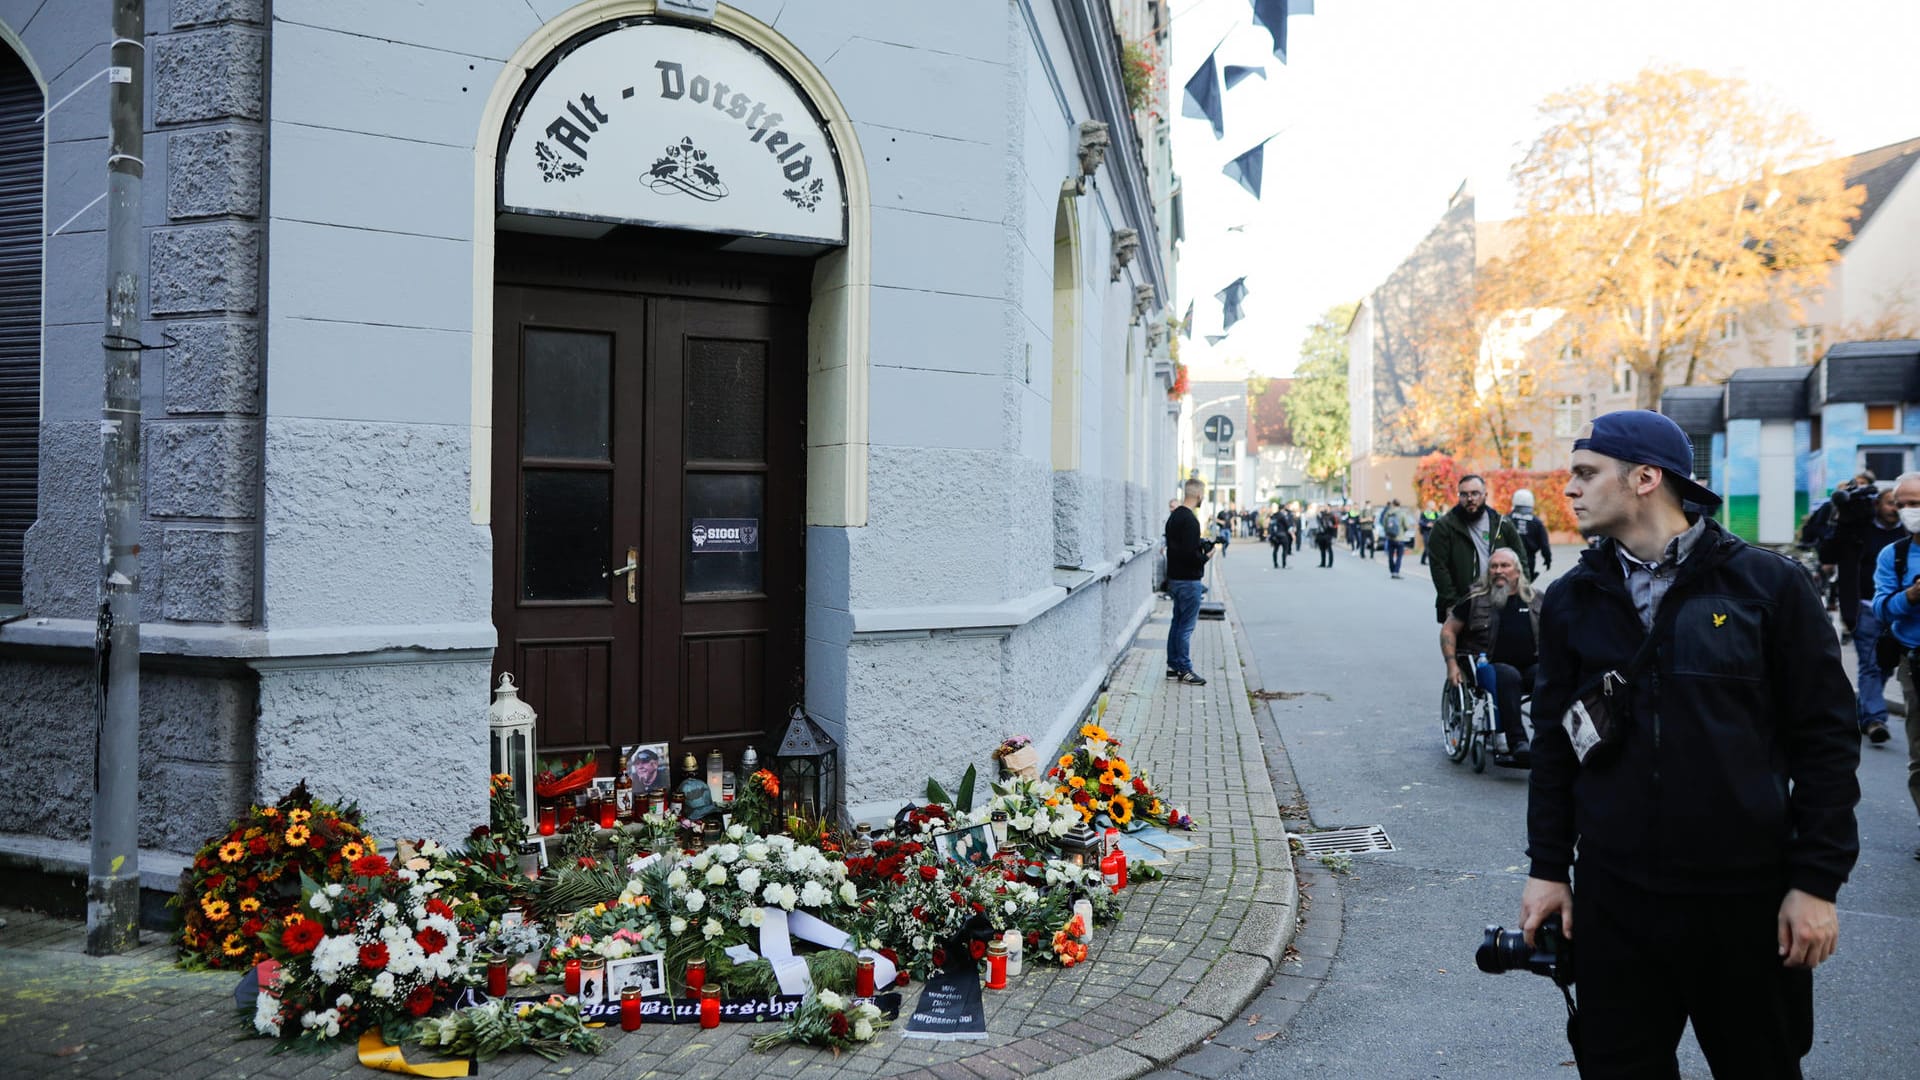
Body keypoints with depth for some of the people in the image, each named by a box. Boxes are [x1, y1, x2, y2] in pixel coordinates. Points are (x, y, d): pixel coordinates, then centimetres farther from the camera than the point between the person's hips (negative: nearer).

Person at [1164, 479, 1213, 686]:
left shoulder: (1174, 516, 11)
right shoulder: (1189, 520, -20)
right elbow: (1190, 554, -25)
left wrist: (1201, 546, 9)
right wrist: (1205, 556, -8)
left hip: (1175, 578, 10)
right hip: (1188, 581, -10)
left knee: (1177, 623, 15)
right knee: (1186, 627, -3)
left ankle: (1173, 666, 20)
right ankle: (1184, 670, 3)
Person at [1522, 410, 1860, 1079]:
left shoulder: (1767, 584, -5)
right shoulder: (1572, 601, 3)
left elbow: (1825, 740, -4)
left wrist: (1817, 882, -6)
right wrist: (1548, 869, 6)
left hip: (1748, 897, -2)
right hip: (1613, 897, 2)